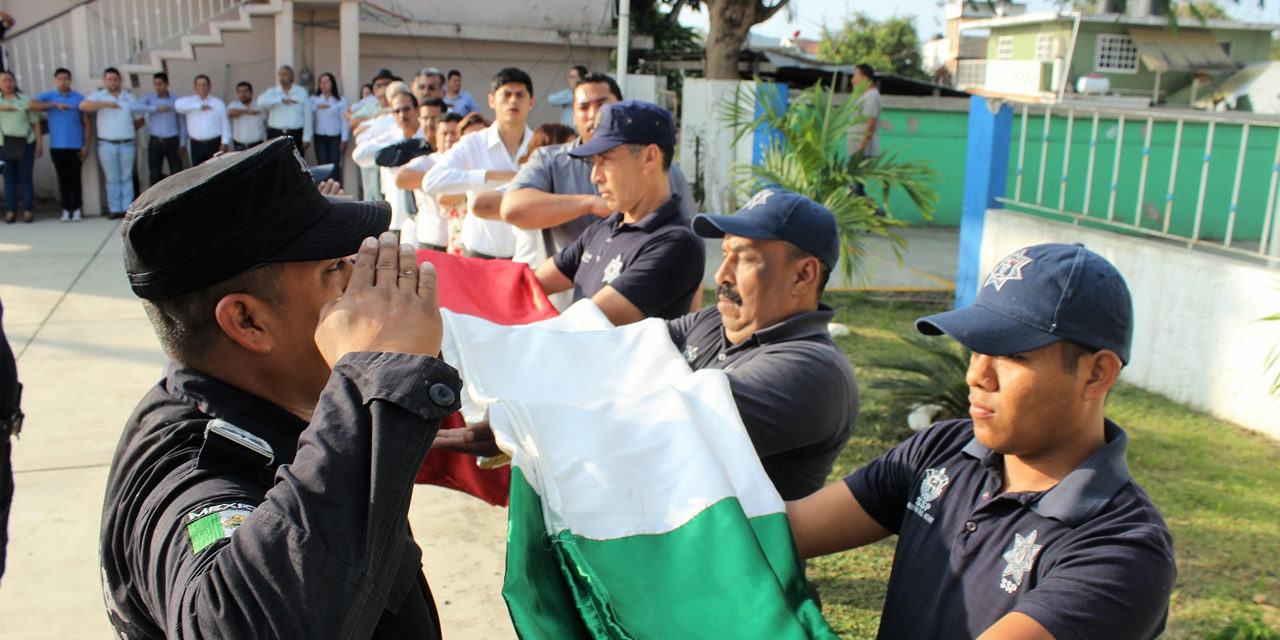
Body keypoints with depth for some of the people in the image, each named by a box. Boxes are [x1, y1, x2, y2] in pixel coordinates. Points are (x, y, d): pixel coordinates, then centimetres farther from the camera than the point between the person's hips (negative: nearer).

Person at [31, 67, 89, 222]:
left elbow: (86, 122, 6)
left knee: (75, 177, -1)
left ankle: (77, 209, 4)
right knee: (63, 178, 3)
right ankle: (66, 209, 8)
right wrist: (55, 104, -16)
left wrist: (86, 145, -1)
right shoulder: (48, 97, 7)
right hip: (57, 146, 1)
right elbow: (32, 105, -12)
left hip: (76, 145, -1)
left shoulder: (79, 98, 6)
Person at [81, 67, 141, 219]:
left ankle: (127, 208, 7)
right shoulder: (98, 96, 6)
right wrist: (106, 103, -13)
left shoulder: (130, 97, 13)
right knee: (112, 179, 2)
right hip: (106, 145, -1)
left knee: (126, 178, 3)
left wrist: (129, 128, 11)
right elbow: (83, 106, -13)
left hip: (127, 144, 1)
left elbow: (140, 118, 20)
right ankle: (114, 209, 6)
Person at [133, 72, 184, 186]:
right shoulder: (149, 98, 0)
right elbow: (135, 108, -20)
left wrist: (182, 145, 0)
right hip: (155, 142, 0)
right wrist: (156, 108, -22)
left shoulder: (176, 100, 3)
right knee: (155, 176, 2)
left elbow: (182, 123, 6)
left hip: (172, 142, 0)